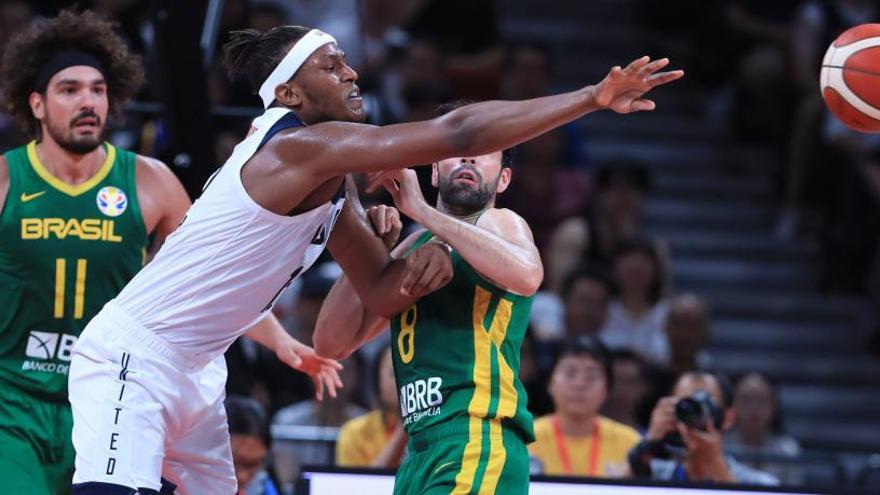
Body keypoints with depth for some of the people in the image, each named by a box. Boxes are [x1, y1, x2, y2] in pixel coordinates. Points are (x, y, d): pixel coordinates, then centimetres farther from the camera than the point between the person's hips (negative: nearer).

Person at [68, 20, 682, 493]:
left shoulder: (330, 183, 9)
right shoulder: (300, 147, -21)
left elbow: (381, 290, 13)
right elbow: (457, 133, -27)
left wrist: (424, 259, -11)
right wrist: (594, 97, -26)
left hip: (192, 374, 10)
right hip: (130, 359, -10)